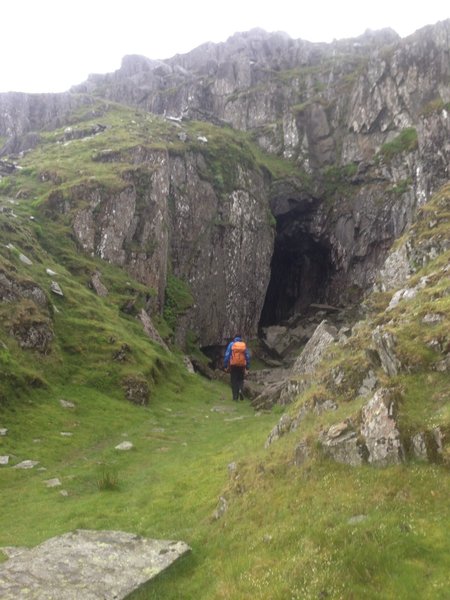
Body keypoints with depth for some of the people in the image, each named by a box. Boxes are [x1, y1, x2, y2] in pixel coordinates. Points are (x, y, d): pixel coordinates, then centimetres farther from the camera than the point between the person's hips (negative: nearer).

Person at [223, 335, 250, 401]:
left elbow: (226, 355, -4)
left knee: (234, 381, 7)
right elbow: (248, 356, 5)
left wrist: (225, 366, 1)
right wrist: (247, 368, 9)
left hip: (233, 366, -1)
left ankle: (235, 397, 4)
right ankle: (241, 390, -11)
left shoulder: (231, 344, 2)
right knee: (240, 380, 17)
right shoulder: (244, 345, 6)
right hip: (242, 366, 1)